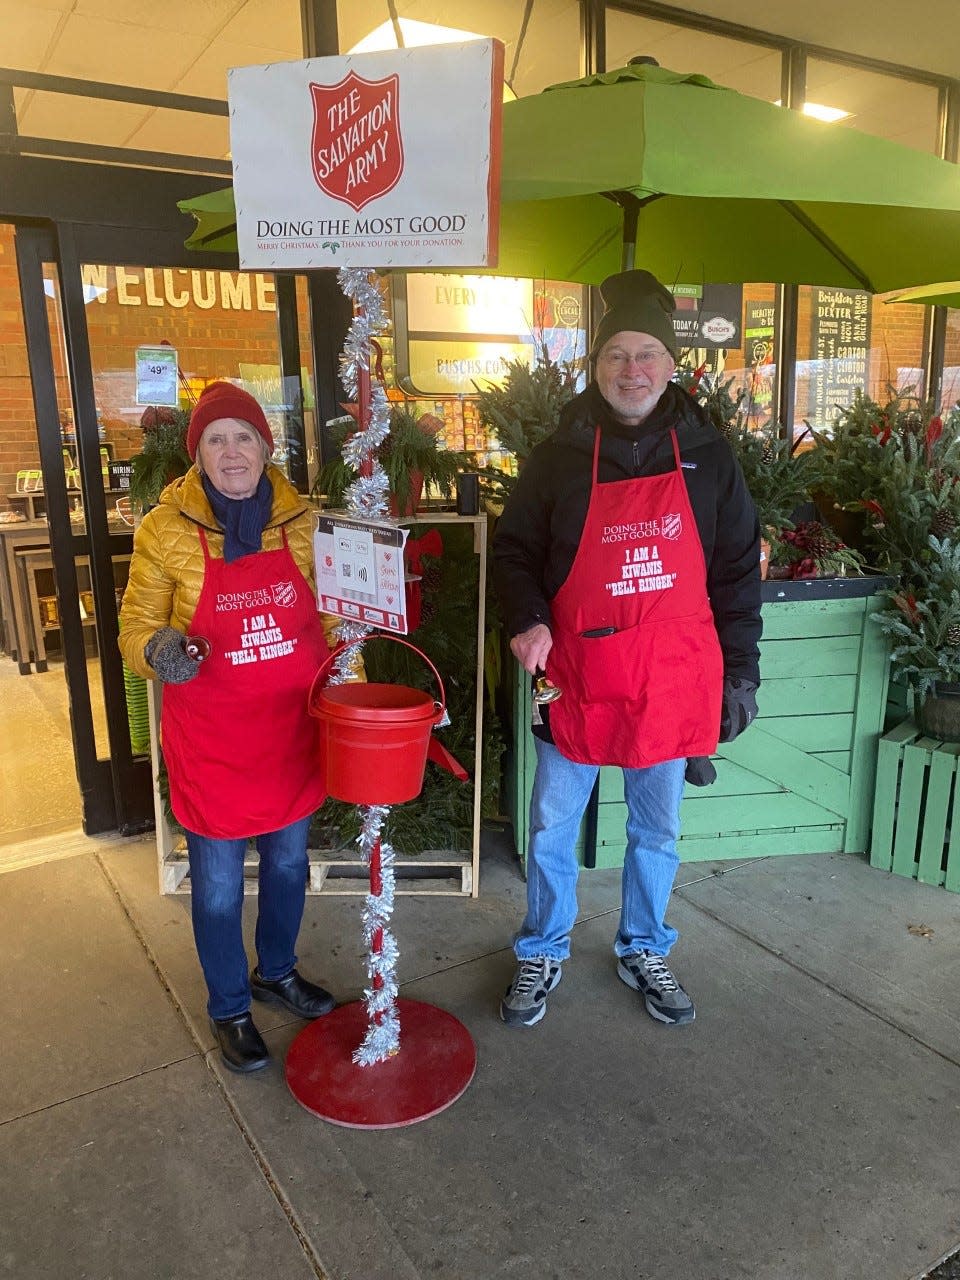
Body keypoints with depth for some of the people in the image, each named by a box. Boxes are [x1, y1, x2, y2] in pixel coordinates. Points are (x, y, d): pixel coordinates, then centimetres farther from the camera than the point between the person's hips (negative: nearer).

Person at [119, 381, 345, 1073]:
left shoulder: (302, 520, -2)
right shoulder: (165, 531, -10)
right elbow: (136, 630, -3)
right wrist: (160, 650, -25)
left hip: (292, 731, 3)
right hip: (211, 742, -3)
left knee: (288, 864, 21)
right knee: (219, 886, 12)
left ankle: (277, 971, 48)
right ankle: (230, 1008, 37)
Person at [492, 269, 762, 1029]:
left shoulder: (707, 454, 1)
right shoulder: (561, 454, -3)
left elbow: (738, 570, 5)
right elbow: (514, 547, 4)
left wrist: (740, 671, 3)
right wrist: (526, 619, -14)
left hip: (672, 681, 1)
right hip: (576, 676, -1)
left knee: (656, 831, 16)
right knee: (552, 830, 11)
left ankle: (644, 952, 39)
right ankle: (543, 955, 34)